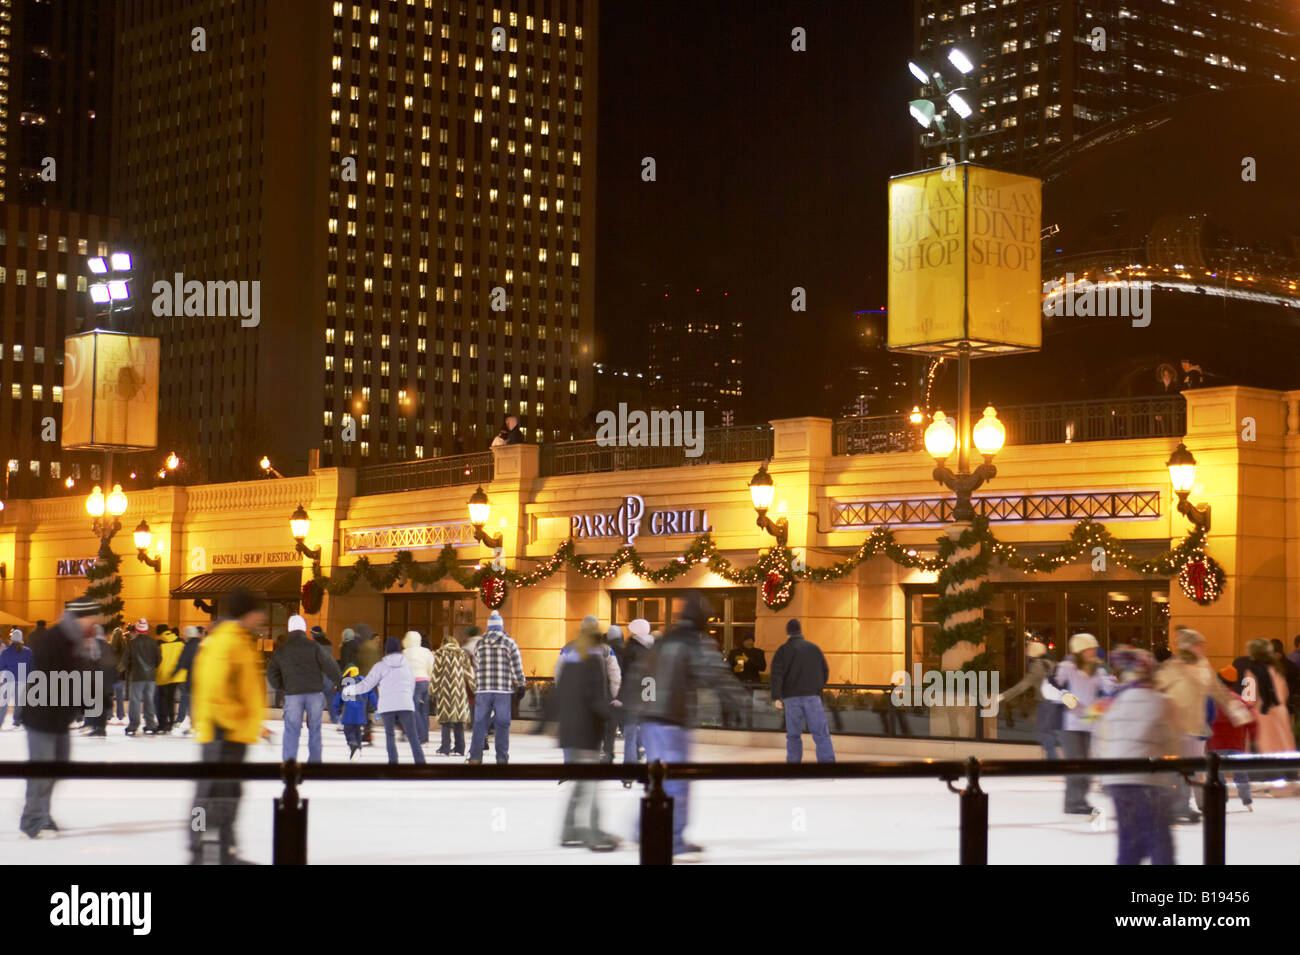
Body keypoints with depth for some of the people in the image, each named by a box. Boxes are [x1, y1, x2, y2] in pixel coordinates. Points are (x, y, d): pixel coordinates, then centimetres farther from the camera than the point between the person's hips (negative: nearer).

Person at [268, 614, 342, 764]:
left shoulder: (281, 650, 7)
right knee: (314, 729, 9)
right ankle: (314, 760, 10)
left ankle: (288, 762, -4)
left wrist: (282, 688, 22)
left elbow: (271, 673, 11)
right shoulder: (314, 647, 0)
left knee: (291, 730, 2)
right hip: (314, 692, 0)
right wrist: (340, 681, 12)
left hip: (292, 694, 0)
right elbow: (329, 666, -3)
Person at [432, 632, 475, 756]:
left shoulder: (439, 654, 2)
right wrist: (473, 690, 13)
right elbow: (470, 675, 8)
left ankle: (445, 748, -3)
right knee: (459, 722, 7)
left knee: (446, 722, -1)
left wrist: (434, 690, 3)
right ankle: (459, 749, 7)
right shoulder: (463, 654, 10)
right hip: (460, 693, 3)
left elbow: (435, 674, -2)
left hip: (445, 692, -3)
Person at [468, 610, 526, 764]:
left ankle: (475, 757, 3)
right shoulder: (509, 643, 0)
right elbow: (517, 667, -2)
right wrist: (521, 686, 6)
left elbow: (476, 668, 13)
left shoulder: (480, 644, 8)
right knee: (502, 724, 4)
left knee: (480, 723, 5)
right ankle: (501, 758, 4)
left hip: (483, 690, 2)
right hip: (503, 690, -2)